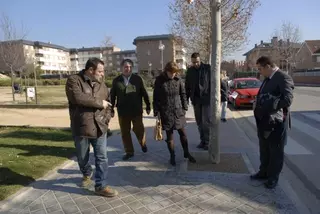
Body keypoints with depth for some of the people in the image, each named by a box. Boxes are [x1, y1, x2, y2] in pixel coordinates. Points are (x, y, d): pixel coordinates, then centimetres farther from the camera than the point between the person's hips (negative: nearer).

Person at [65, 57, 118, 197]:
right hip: (81, 127, -3)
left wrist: (106, 118, -1)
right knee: (82, 158, 16)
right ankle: (87, 174, 46)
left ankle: (101, 186, 16)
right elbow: (78, 97, -26)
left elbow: (107, 103, 16)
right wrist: (99, 103, -17)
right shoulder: (74, 80, -8)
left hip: (100, 127, 3)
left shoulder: (101, 84, 9)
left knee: (102, 158, 3)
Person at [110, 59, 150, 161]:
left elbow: (144, 93, 2)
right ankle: (129, 152, 24)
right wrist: (111, 109, 4)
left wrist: (148, 106, 3)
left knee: (139, 129, 5)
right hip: (122, 111, 2)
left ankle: (143, 144, 37)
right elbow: (112, 96, 5)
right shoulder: (116, 80, 2)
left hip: (136, 110, -1)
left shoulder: (138, 79, 0)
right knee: (125, 132, 9)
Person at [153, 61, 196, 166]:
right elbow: (156, 98, -4)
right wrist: (156, 112, -6)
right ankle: (172, 156, 24)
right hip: (166, 112, -2)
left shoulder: (178, 80, 0)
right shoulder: (159, 80, -6)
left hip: (178, 111, 2)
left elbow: (183, 94, 9)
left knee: (183, 133, 10)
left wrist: (185, 107, 6)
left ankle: (186, 153, 28)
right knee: (169, 135, 8)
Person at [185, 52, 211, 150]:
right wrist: (186, 99, 6)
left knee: (206, 122, -4)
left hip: (207, 98, -4)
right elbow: (187, 86, 11)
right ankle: (202, 141, 21)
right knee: (199, 122, 9)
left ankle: (208, 142, 7)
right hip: (196, 99, 4)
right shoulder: (190, 71, 7)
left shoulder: (208, 68, -4)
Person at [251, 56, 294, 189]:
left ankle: (273, 177, 25)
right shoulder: (267, 79, 10)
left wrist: (269, 106, -26)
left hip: (276, 122, -8)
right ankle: (264, 172, 36)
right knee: (264, 149, 19)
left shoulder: (284, 78, -17)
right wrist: (257, 105, -1)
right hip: (264, 121, 8)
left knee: (276, 151, 9)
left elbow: (288, 99, -28)